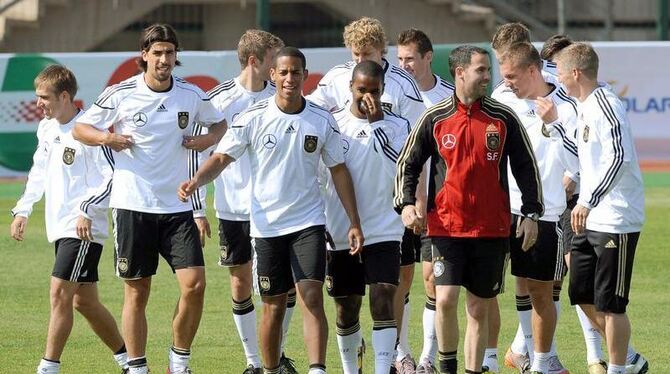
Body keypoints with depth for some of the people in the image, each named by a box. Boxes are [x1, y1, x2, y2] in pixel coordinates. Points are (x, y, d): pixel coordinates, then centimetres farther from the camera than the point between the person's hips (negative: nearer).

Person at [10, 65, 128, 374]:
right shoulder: (46, 128, 11)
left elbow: (112, 177, -15)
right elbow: (39, 173, 24)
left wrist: (87, 210, -21)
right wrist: (23, 210, 19)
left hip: (83, 229, -9)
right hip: (60, 227, 9)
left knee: (59, 293, -14)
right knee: (84, 301, 12)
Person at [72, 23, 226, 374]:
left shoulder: (192, 95, 3)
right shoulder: (120, 94, -3)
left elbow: (219, 123, 22)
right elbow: (80, 128, 7)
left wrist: (207, 139, 0)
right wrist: (106, 137, -13)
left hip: (177, 207, 2)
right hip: (132, 205, -2)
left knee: (194, 283, -10)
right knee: (137, 291, 2)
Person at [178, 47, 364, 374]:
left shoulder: (322, 120, 0)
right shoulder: (254, 117, -4)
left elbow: (338, 170, 7)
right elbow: (221, 158, -3)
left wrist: (354, 223, 4)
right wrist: (195, 182, -23)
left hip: (309, 222, 0)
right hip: (267, 224, 0)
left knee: (312, 297, -15)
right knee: (273, 307, 6)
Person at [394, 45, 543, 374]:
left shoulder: (503, 119, 3)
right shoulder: (435, 119, 0)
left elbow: (526, 167, 9)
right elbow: (407, 163, 8)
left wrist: (532, 213, 3)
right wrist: (405, 204, -6)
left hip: (492, 229, 2)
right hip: (447, 226, -1)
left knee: (479, 308, 6)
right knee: (445, 299, -14)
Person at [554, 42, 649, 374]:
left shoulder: (605, 106, -17)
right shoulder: (584, 108, 13)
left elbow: (619, 157, -30)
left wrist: (589, 201, -31)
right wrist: (554, 124, 28)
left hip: (616, 220, -10)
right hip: (589, 220, 10)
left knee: (610, 304, -3)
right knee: (584, 297, 14)